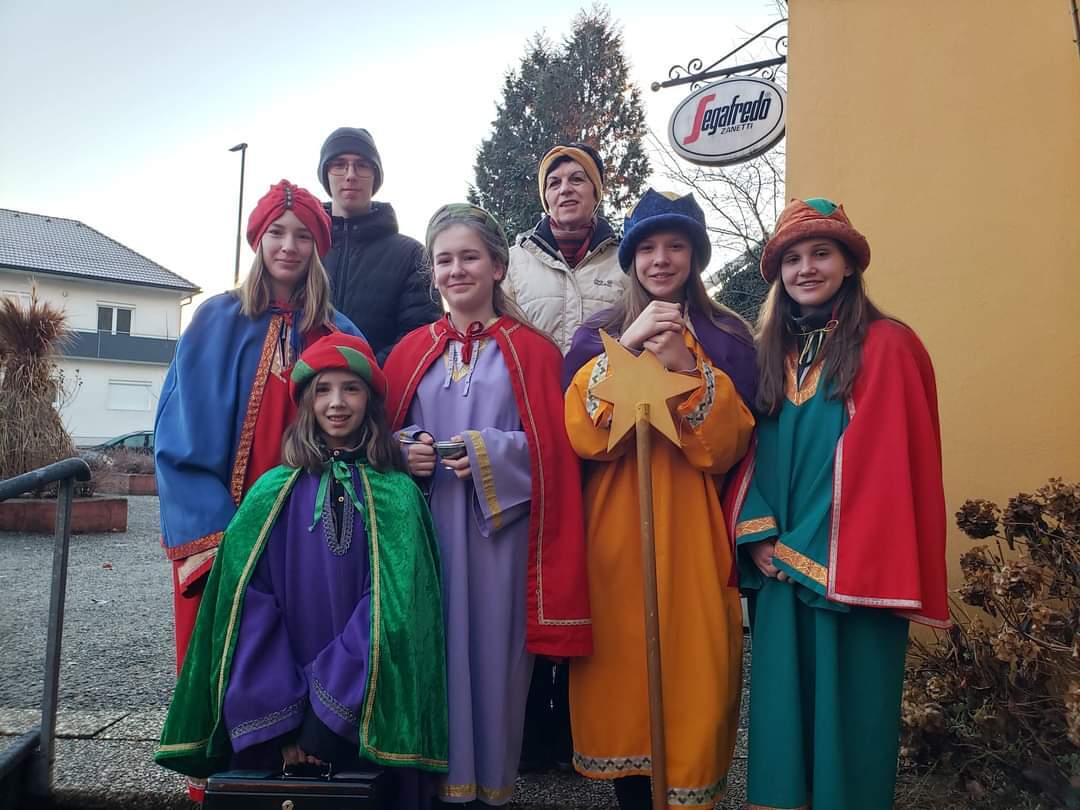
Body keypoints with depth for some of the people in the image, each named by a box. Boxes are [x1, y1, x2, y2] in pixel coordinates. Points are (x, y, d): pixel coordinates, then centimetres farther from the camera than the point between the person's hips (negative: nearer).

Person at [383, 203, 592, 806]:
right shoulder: (412, 350, 11)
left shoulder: (532, 351, 2)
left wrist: (489, 454, -17)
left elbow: (553, 449, -3)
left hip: (499, 534, -2)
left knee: (492, 649, 2)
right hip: (424, 531, 3)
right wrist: (405, 449, -7)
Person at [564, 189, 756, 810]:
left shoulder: (728, 338, 6)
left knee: (694, 674, -1)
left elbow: (727, 448, -4)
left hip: (692, 533, 0)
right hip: (615, 533, 1)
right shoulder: (598, 334, 8)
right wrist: (625, 346, -16)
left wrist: (686, 368, -17)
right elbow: (579, 436, -7)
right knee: (621, 673, 5)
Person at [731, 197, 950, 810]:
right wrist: (756, 534, -5)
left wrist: (810, 552, -13)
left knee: (847, 703, 7)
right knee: (781, 699, 12)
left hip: (850, 569, -5)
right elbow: (757, 449, 10)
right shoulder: (774, 351, 11)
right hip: (779, 567, 5)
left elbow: (895, 463, -13)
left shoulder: (887, 347, -7)